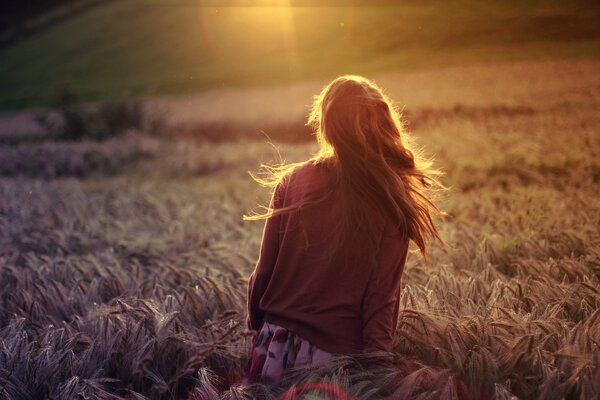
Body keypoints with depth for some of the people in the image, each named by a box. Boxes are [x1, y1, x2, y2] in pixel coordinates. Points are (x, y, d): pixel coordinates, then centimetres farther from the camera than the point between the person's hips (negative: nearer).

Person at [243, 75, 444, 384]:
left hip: (278, 345, 1)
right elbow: (383, 296, -10)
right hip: (336, 355, -1)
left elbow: (265, 270, -2)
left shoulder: (292, 181, -7)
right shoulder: (392, 201, -10)